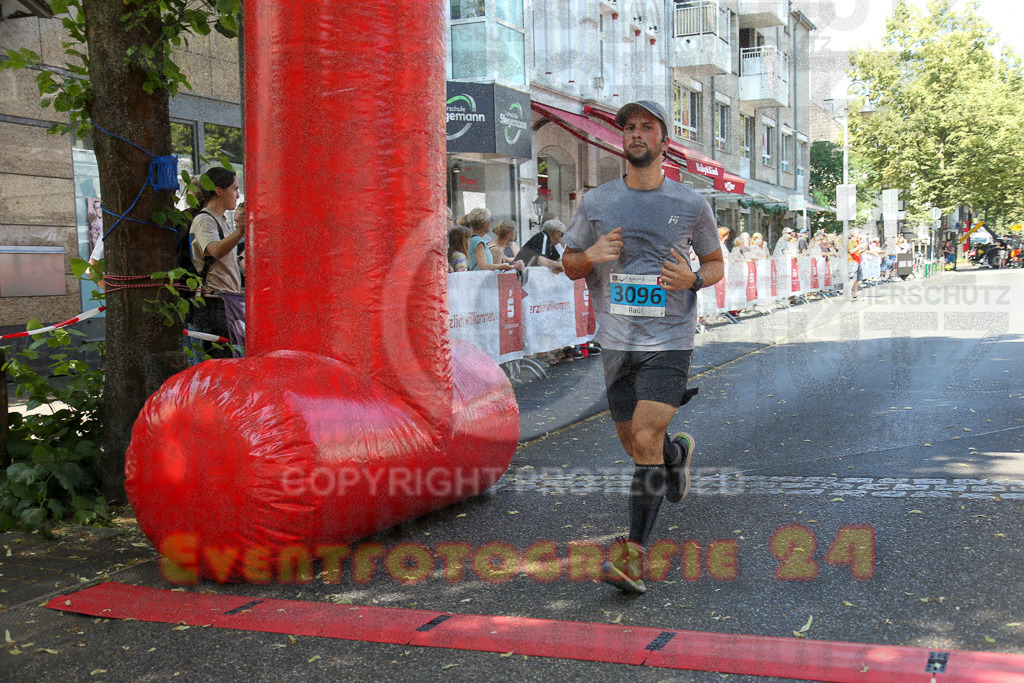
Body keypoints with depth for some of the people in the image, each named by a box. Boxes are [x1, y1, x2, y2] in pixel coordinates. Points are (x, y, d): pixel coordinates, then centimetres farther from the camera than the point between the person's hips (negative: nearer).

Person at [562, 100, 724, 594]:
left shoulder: (692, 205, 2)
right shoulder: (596, 203, 4)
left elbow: (716, 262, 13)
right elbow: (569, 263, 13)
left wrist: (694, 279, -10)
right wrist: (591, 255, -11)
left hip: (669, 341, -3)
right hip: (617, 343, 3)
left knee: (646, 439, -16)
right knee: (633, 443, 14)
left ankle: (633, 555, -11)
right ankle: (679, 453, 51)